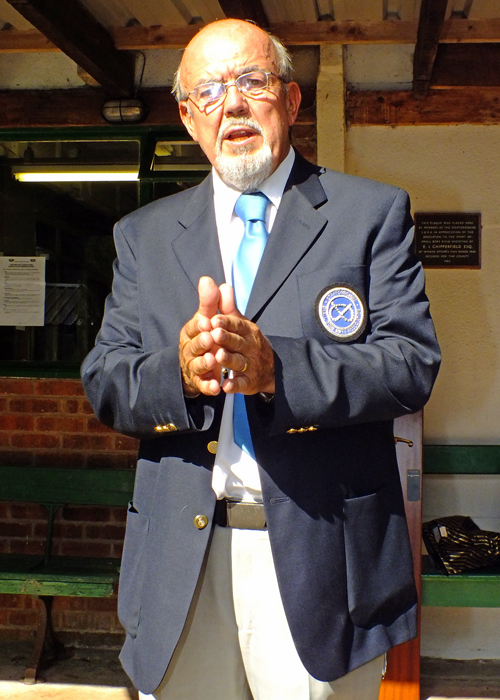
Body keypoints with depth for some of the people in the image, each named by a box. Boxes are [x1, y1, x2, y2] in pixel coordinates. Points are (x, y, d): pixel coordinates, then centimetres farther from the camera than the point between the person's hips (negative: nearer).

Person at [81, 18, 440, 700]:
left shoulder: (373, 212, 4)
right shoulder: (144, 234, 12)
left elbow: (412, 364, -6)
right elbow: (104, 382, 6)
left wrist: (275, 367, -22)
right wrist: (178, 371, -17)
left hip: (322, 557, -2)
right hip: (181, 561, 3)